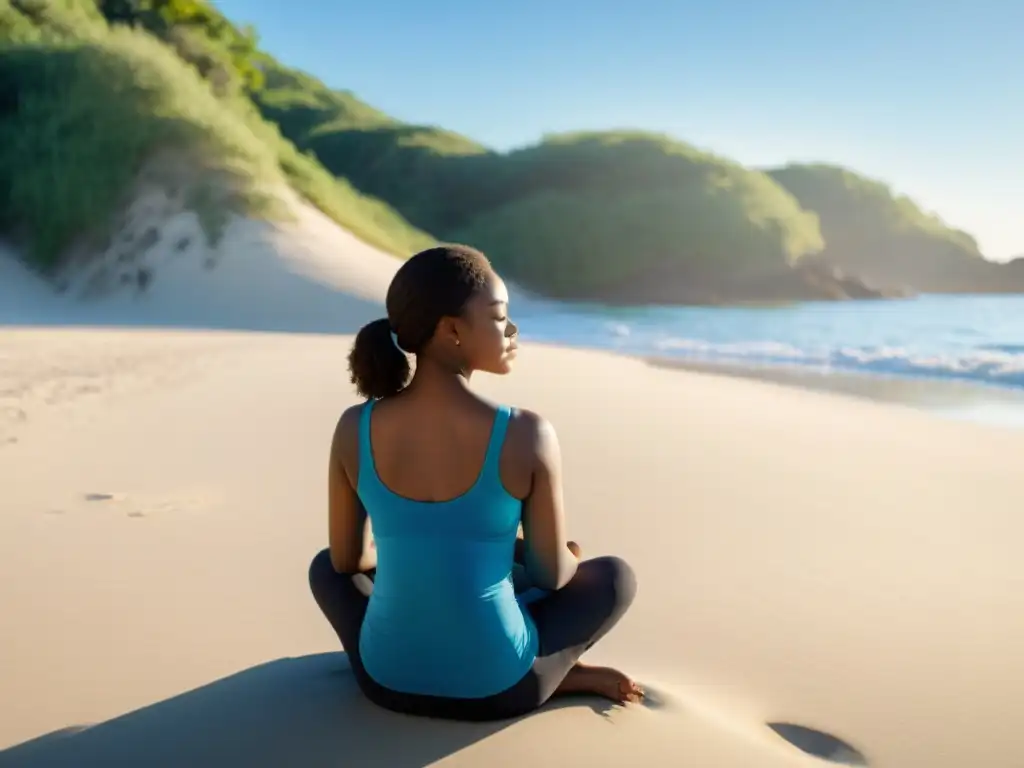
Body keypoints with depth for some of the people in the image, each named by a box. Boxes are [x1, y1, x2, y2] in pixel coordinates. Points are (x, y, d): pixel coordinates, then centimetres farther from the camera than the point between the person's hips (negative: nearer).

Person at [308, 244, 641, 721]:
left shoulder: (353, 429, -12)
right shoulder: (528, 436, -21)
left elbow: (347, 559, 2)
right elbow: (552, 576, -8)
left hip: (387, 679, 1)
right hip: (494, 687, 0)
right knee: (616, 575, 24)